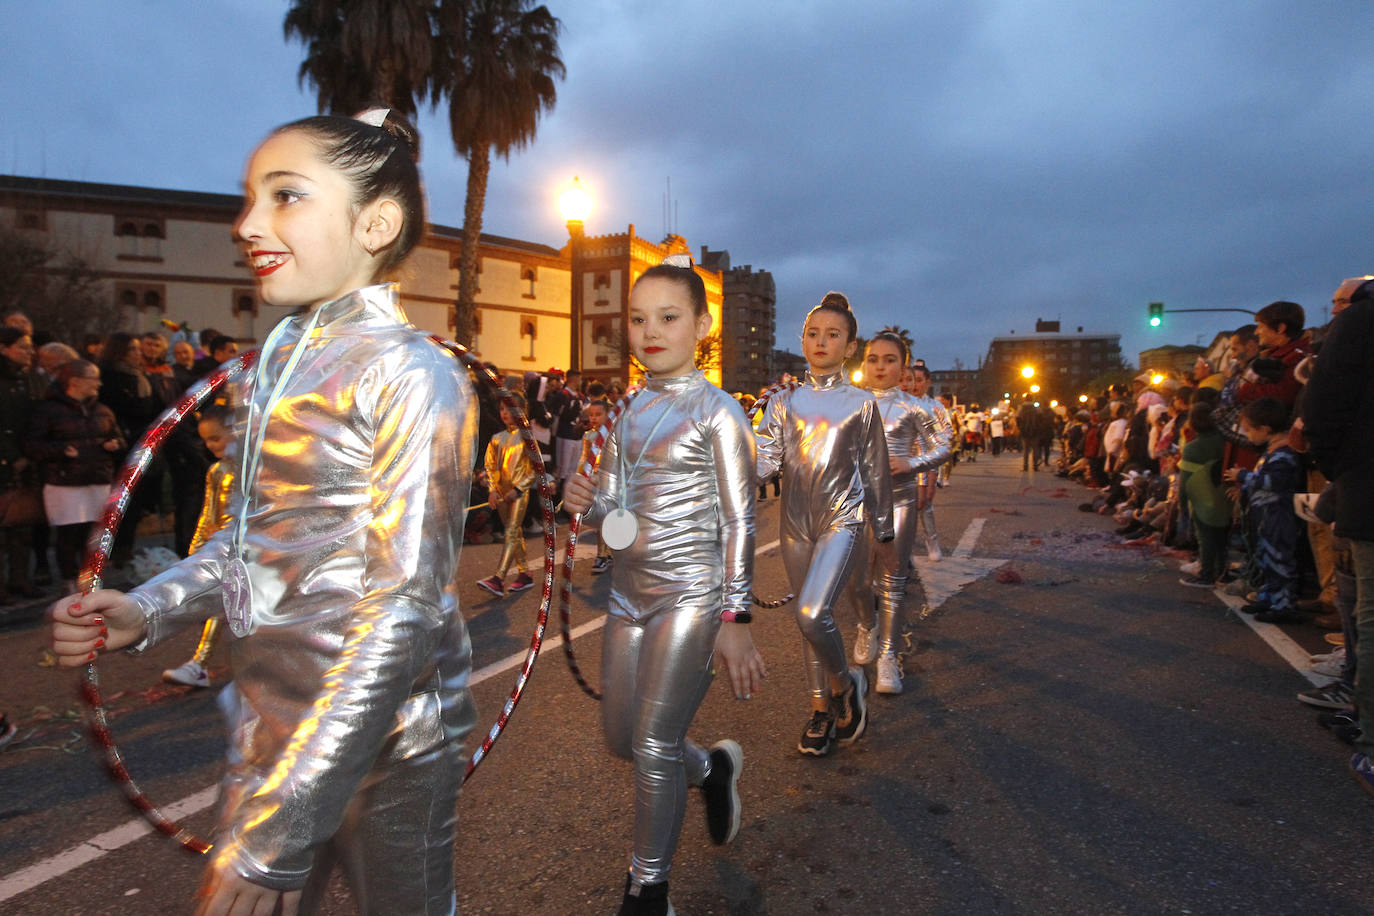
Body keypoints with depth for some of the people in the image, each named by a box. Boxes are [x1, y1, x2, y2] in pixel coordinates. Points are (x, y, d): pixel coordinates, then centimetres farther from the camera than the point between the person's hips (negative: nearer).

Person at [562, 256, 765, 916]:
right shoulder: (628, 411, 10)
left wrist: (735, 620, -13)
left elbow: (738, 522, -10)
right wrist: (586, 501, -9)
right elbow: (610, 510, 14)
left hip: (690, 595, -7)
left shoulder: (716, 411, -8)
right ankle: (713, 768, 42)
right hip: (629, 591, 7)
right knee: (620, 737, 14)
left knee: (655, 746, -1)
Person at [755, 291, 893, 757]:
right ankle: (822, 710, 27)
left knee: (812, 613, -21)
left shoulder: (861, 403, 2)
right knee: (808, 620, 11)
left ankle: (845, 684, 8)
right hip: (796, 522, 4)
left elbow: (875, 470, 6)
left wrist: (883, 527, 8)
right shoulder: (785, 401, 7)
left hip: (841, 518, -4)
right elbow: (765, 461, 0)